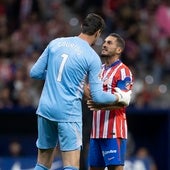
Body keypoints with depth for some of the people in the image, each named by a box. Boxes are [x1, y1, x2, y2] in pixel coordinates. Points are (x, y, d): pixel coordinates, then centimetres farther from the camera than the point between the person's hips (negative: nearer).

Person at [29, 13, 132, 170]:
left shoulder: (55, 43, 7)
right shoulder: (92, 57, -5)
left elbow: (35, 73, 11)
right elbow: (97, 96, -5)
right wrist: (119, 97, 12)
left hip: (45, 109, 5)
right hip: (69, 113, -5)